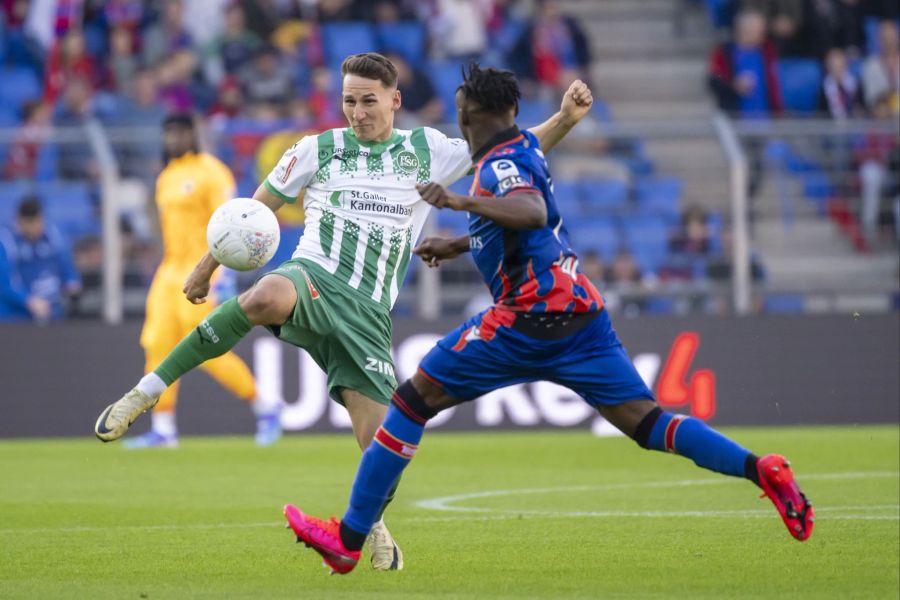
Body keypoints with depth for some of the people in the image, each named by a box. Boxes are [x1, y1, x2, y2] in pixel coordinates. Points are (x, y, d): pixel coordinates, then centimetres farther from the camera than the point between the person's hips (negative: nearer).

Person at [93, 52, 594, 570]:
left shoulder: (426, 151, 13)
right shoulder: (317, 151, 9)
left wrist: (565, 119, 4)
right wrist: (207, 267, 20)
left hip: (367, 314, 2)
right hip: (314, 279, -2)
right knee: (264, 298, -41)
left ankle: (372, 524, 25)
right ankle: (147, 392, -32)